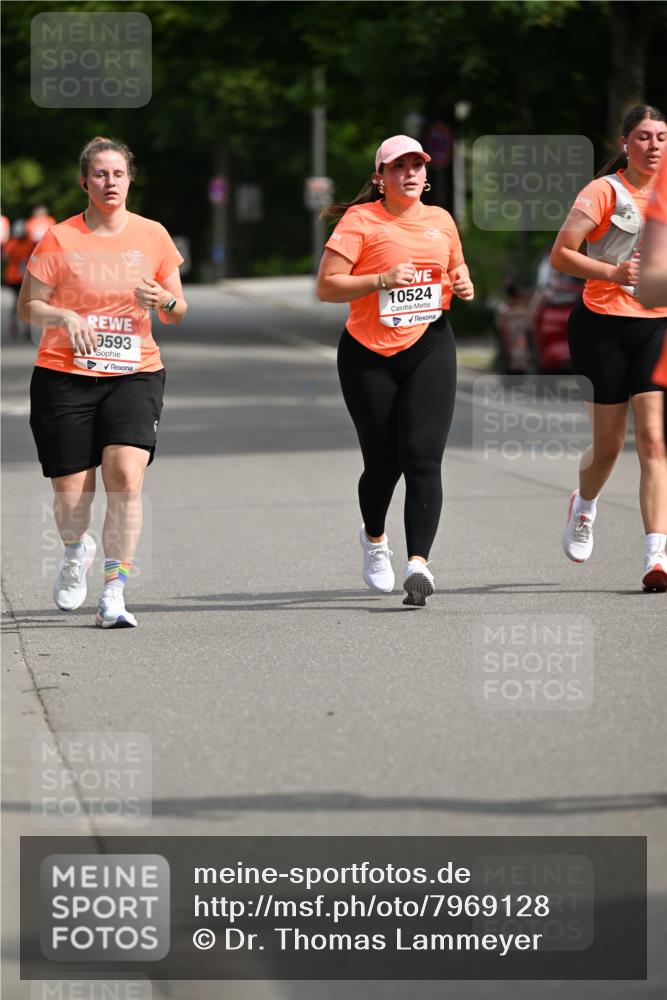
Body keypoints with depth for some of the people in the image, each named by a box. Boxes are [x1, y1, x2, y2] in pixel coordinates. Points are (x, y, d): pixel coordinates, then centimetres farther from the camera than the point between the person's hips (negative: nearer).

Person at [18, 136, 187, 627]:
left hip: (135, 373, 1)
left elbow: (177, 311, 13)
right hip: (65, 377, -1)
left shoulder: (153, 235, 6)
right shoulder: (60, 239, -1)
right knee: (71, 490, 1)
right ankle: (77, 550, 37)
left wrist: (165, 301, -10)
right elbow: (28, 306, 2)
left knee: (126, 476, -19)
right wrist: (64, 316, -18)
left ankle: (113, 595, -13)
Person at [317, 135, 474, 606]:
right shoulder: (360, 220, -5)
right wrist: (383, 279, -21)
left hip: (429, 345, 2)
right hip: (368, 354, -2)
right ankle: (374, 537, 37)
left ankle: (419, 562, -21)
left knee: (423, 456, -14)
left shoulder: (441, 220, 11)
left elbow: (457, 271, 28)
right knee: (383, 462, 5)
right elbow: (326, 286, -10)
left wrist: (463, 286, 5)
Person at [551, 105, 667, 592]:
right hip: (602, 327, -3)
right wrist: (612, 272, -22)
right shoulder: (603, 191, -7)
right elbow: (561, 254, -11)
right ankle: (584, 507, 41)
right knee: (609, 444, 6)